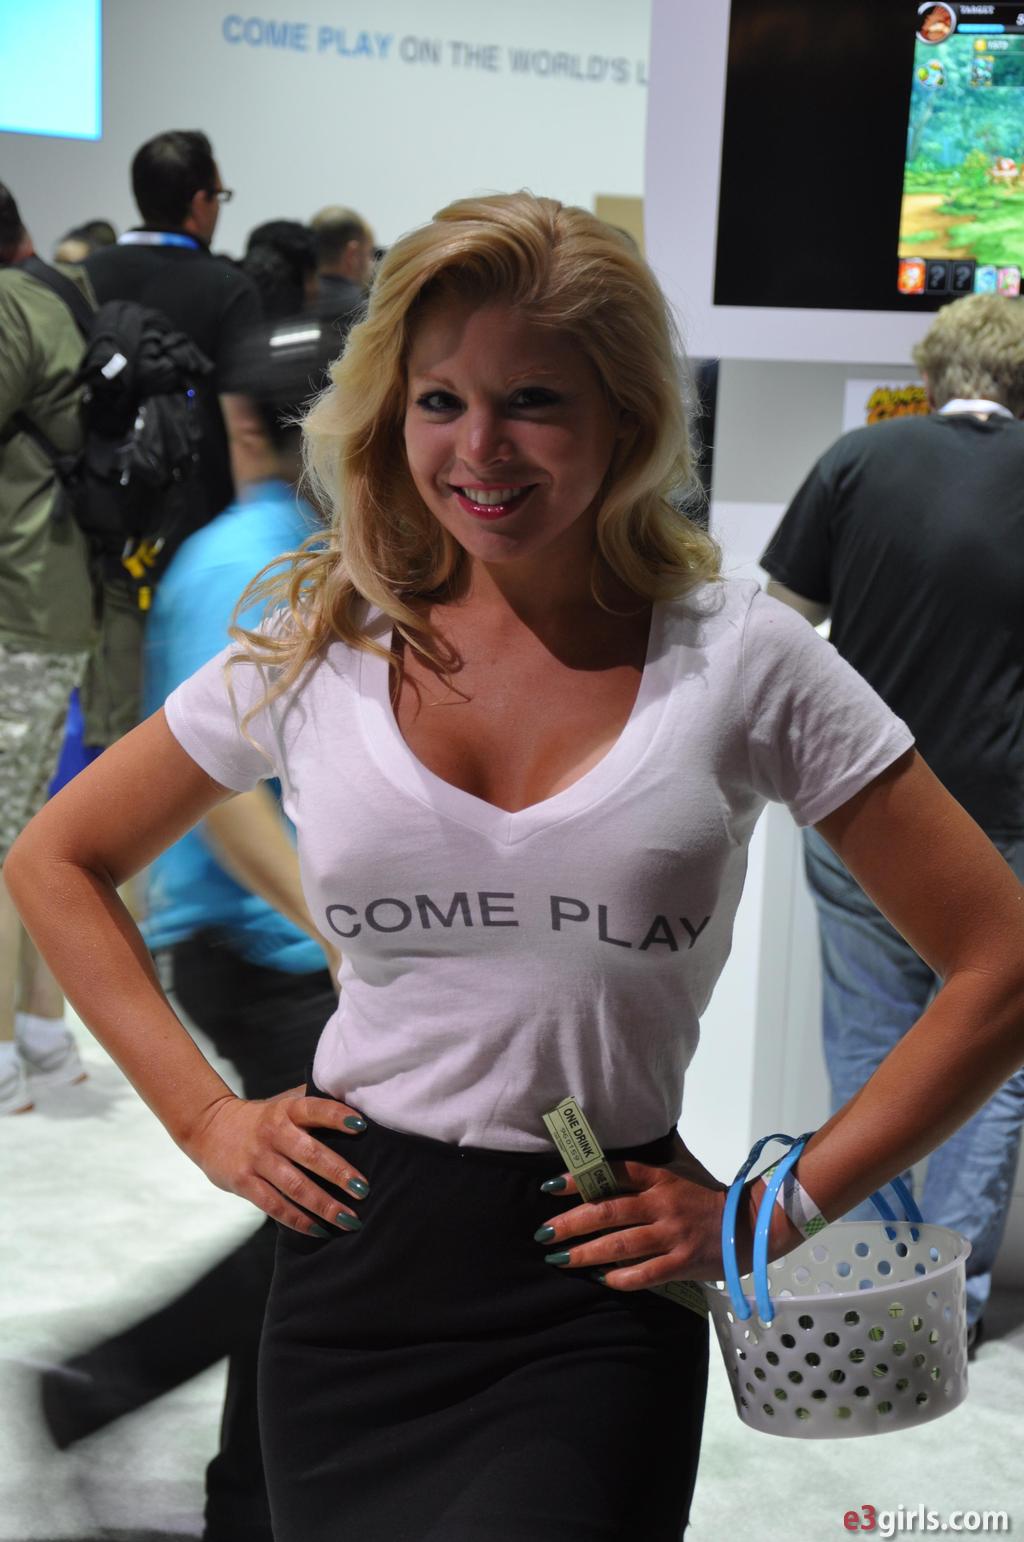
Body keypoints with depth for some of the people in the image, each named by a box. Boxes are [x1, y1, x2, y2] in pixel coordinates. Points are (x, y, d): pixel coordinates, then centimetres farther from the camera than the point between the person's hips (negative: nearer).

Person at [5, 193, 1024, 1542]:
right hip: (351, 1256, 2)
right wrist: (204, 1116, 3)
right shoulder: (319, 647, -1)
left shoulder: (739, 658, -7)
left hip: (596, 1298, -2)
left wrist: (777, 1212, -6)